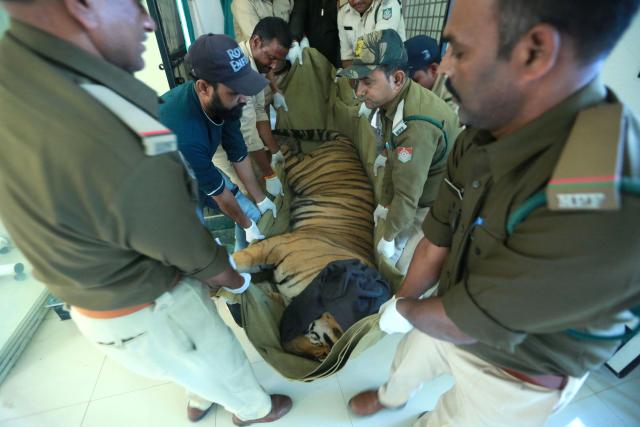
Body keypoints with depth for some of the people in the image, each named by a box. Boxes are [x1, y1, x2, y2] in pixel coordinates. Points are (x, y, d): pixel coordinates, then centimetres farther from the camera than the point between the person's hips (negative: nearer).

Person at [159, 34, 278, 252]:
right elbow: (218, 192, -27)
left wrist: (261, 200, -1)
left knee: (253, 216, 8)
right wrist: (246, 225, -10)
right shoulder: (183, 136, -41)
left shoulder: (222, 101, -22)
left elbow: (238, 155, -9)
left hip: (200, 170, 6)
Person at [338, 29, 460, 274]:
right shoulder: (391, 99, -6)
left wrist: (388, 237, -14)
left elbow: (407, 195, -28)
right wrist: (384, 203, 9)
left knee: (408, 269, -4)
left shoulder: (417, 125, -36)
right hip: (419, 196, 8)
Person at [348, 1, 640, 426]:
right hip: (452, 317, 6)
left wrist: (405, 308, -11)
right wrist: (402, 300, -3)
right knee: (406, 361, 33)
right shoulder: (486, 133, -16)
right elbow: (436, 242, -8)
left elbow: (462, 323, -30)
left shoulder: (600, 212, -42)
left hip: (513, 375, -5)